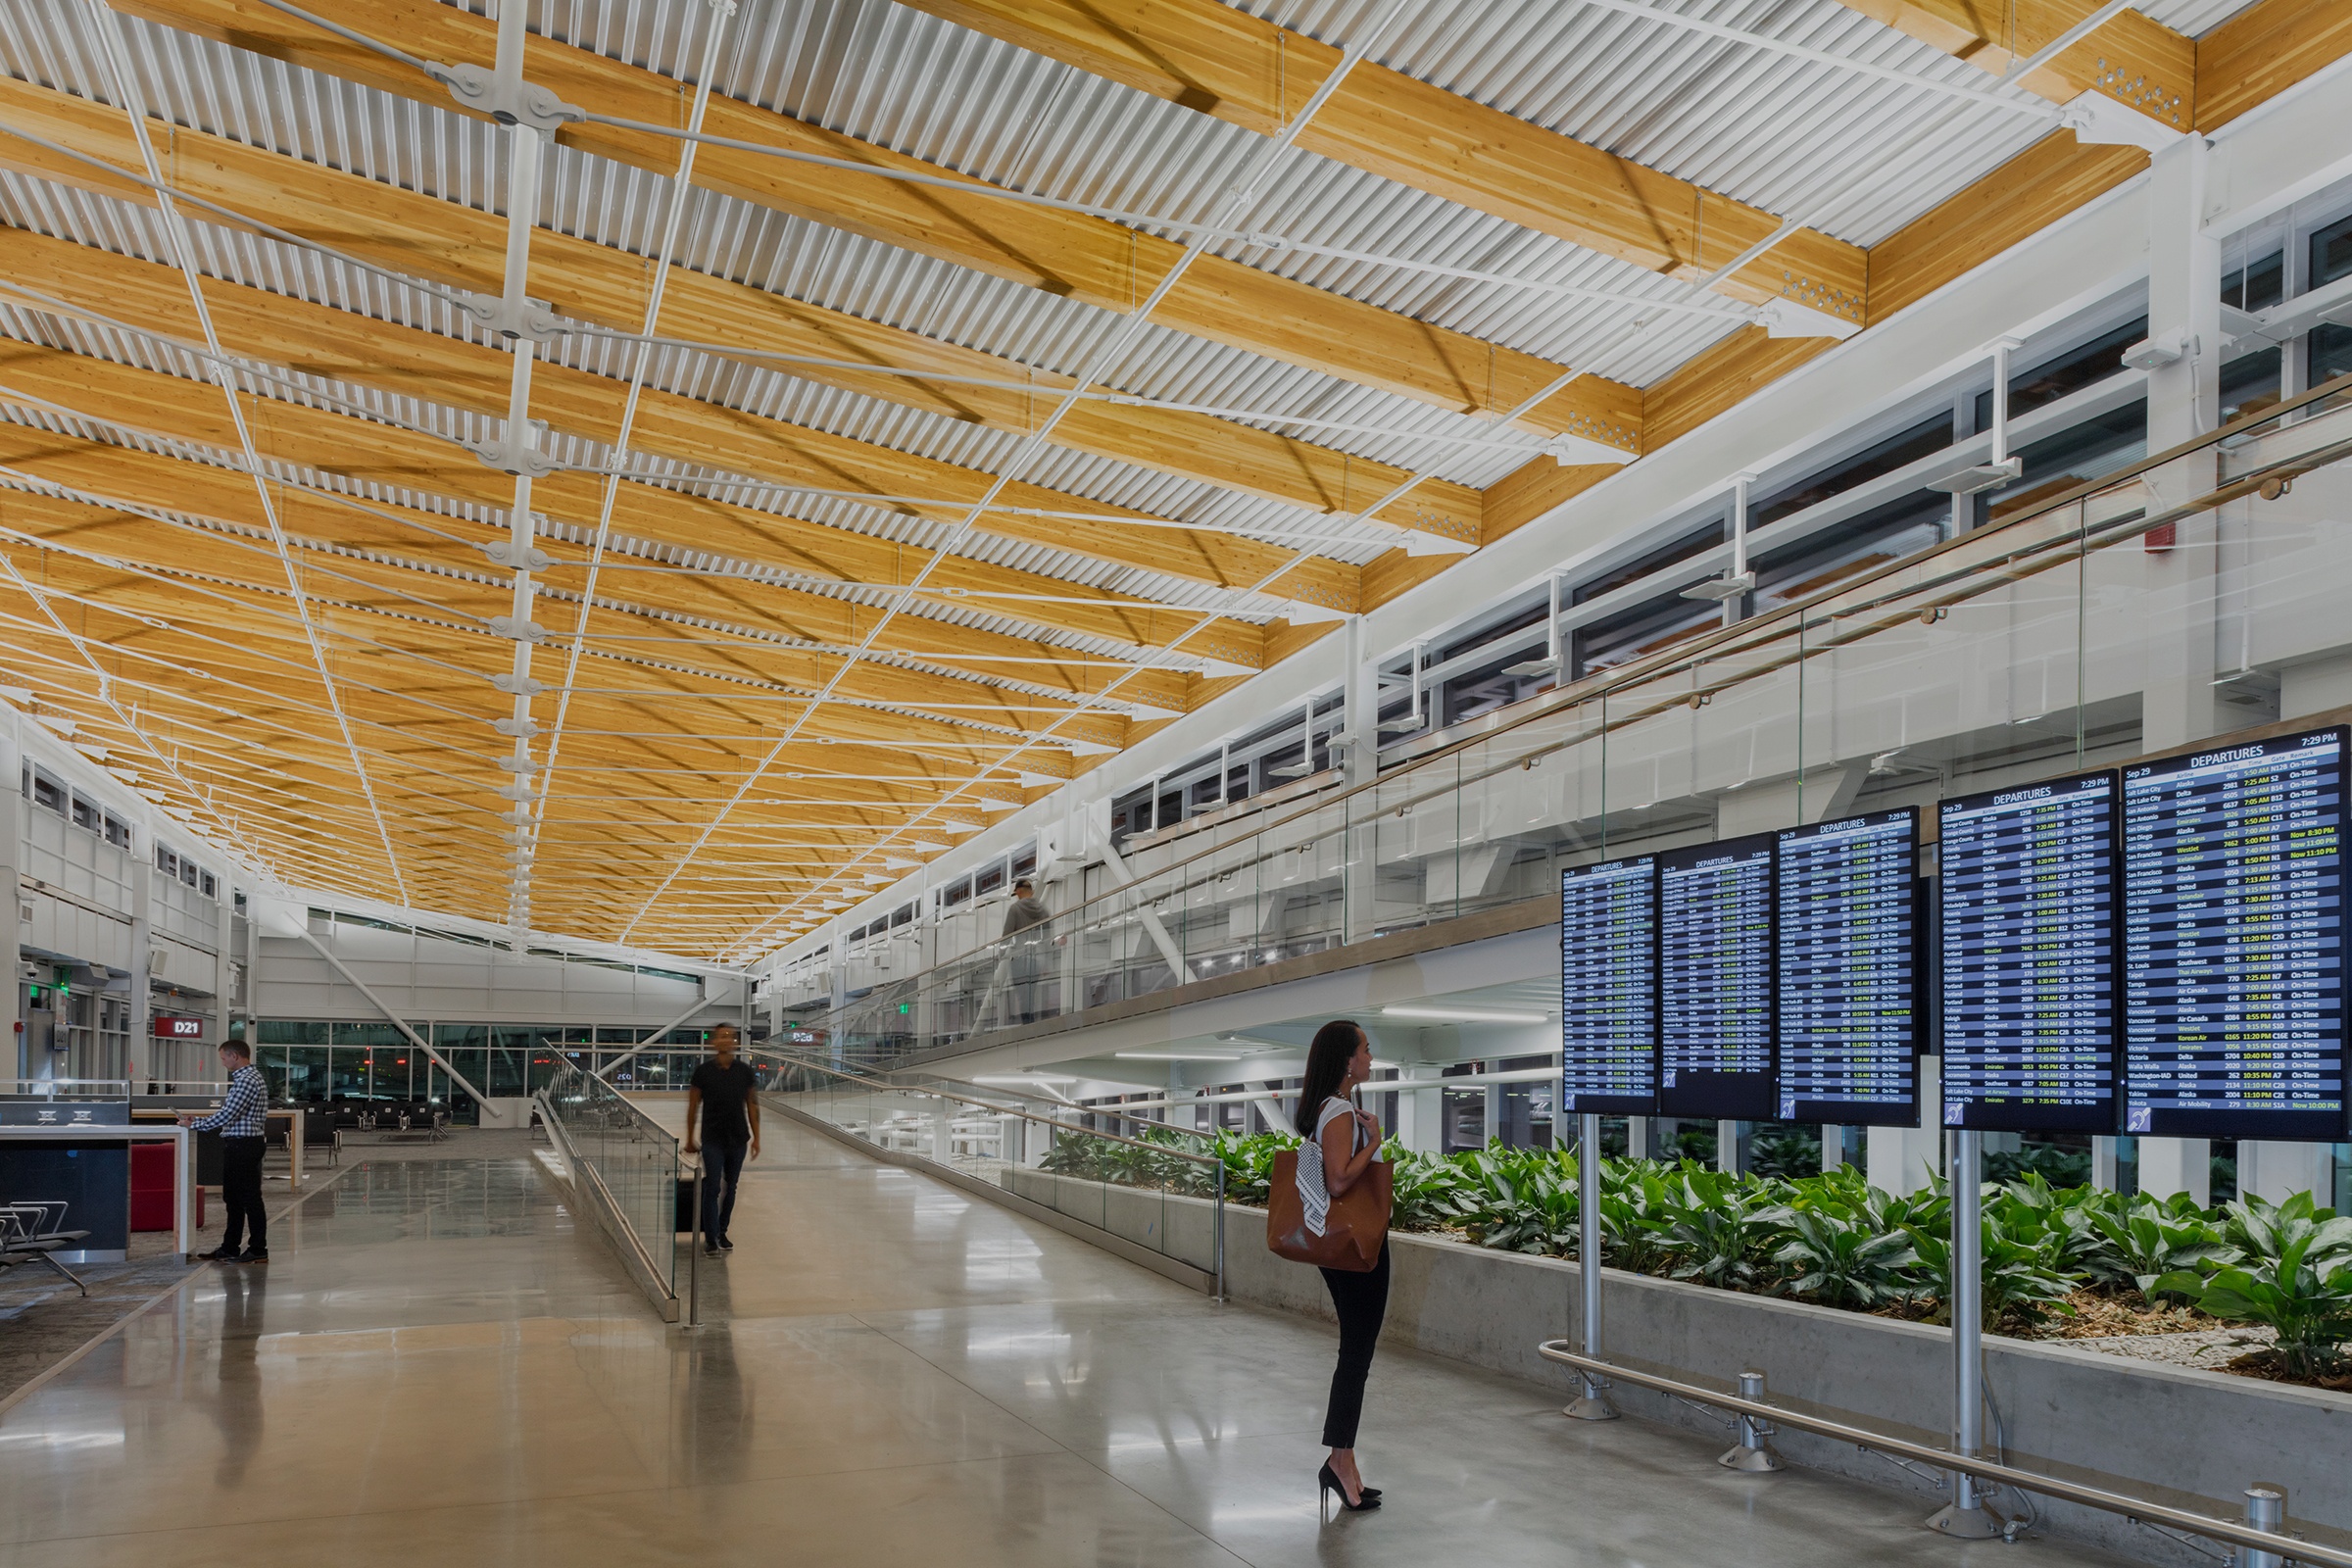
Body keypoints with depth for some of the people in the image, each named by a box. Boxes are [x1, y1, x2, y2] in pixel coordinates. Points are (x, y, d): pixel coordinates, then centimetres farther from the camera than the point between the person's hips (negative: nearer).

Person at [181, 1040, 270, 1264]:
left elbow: (227, 1115, -21)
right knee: (233, 1198, 15)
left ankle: (258, 1250, 0)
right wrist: (198, 1120, 14)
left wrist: (195, 1125, -10)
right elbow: (230, 1115, 20)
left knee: (249, 1198, -5)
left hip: (244, 1145, -11)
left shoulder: (248, 1080, -17)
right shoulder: (247, 1077, 17)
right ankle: (229, 1248, 22)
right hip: (237, 1145, 11)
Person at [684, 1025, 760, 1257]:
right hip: (712, 1140, -3)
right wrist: (690, 1139, 6)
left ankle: (722, 1232, 27)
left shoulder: (745, 1071, 0)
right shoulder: (703, 1072, -7)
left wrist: (756, 1138, 4)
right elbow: (693, 1107, 1)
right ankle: (710, 1239, 1)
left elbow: (752, 1105, 6)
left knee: (730, 1188, 13)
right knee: (713, 1188, -6)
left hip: (738, 1140, 3)